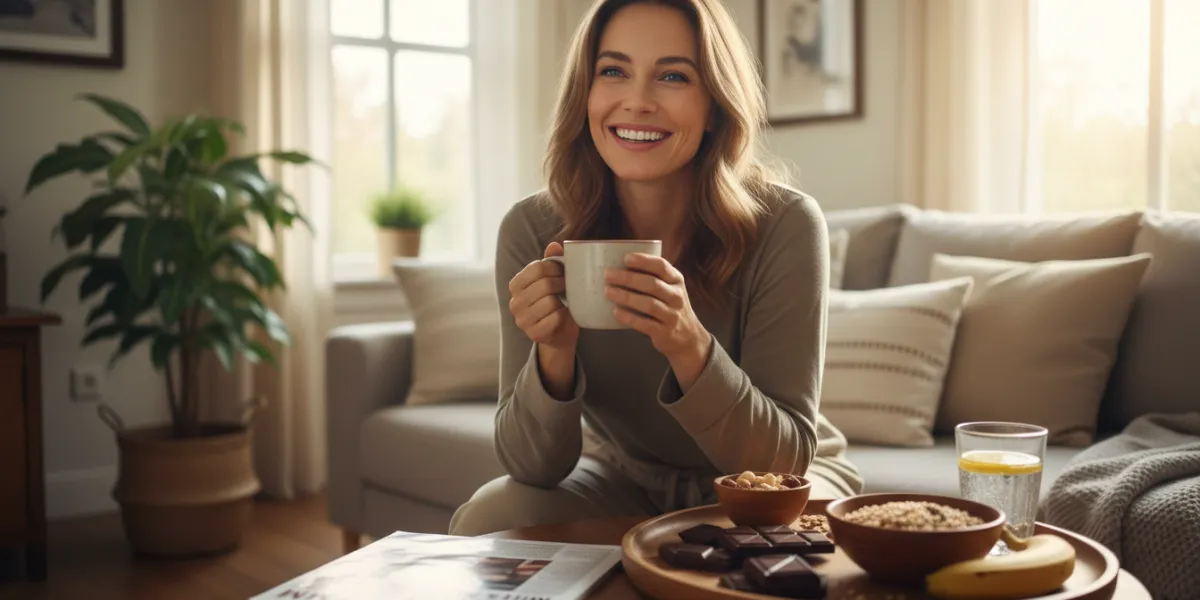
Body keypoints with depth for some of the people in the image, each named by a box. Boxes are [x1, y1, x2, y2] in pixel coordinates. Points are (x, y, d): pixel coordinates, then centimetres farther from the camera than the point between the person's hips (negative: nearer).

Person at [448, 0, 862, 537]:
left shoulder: (784, 225, -24)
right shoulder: (532, 231, -18)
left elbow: (784, 458, -23)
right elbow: (533, 468, -16)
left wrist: (690, 347, -41)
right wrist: (554, 352, -37)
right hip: (622, 481, 2)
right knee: (486, 518, -23)